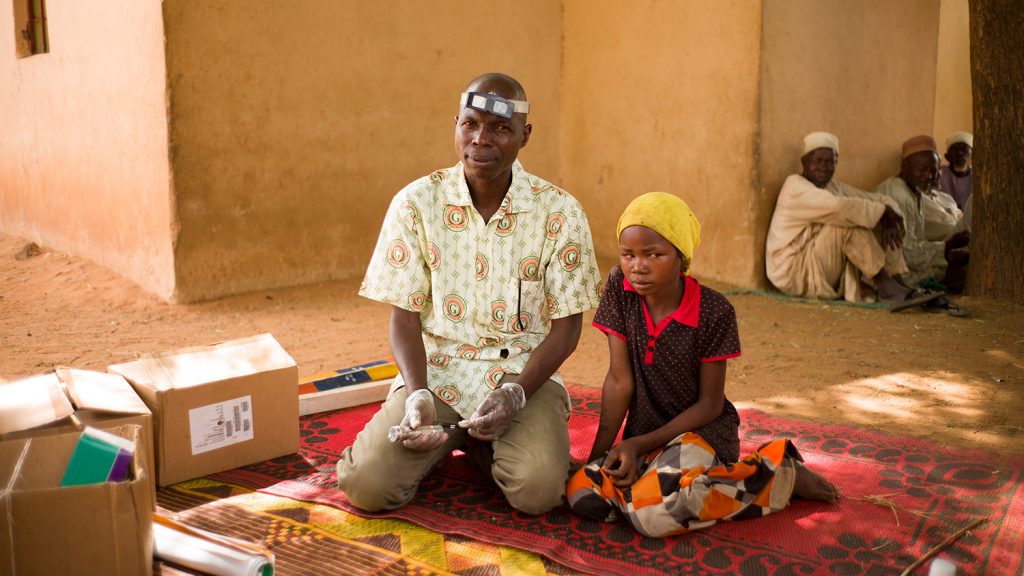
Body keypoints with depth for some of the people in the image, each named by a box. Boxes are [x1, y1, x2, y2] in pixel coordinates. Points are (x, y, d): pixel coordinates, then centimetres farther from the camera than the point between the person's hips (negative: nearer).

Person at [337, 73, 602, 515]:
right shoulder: (416, 202, -4)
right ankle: (445, 439, 12)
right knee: (368, 484, -21)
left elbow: (566, 325, -3)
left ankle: (480, 443, 9)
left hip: (522, 374, 0)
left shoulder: (559, 212, -6)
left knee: (538, 491, -27)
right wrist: (417, 395, -18)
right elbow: (405, 316, -1)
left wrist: (516, 392, -19)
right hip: (436, 371, 1)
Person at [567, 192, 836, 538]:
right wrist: (598, 454, -9)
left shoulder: (714, 312, -15)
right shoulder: (620, 288, -6)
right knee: (583, 495, -23)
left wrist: (641, 443, -15)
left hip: (701, 430, -3)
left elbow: (710, 403, -9)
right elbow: (619, 382, -5)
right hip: (644, 434, 4)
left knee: (655, 514, -32)